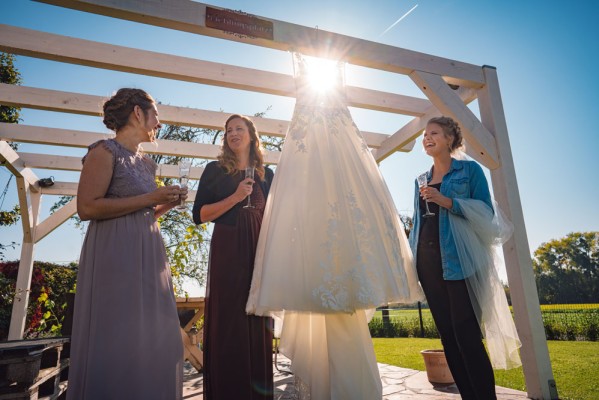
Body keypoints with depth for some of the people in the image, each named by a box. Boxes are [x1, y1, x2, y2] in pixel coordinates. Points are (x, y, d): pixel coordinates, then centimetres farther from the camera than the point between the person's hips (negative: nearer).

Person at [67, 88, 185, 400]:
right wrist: (149, 198, -15)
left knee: (153, 337, 9)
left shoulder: (146, 162, 18)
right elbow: (87, 208, -16)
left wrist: (166, 204, 5)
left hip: (149, 255, 8)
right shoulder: (105, 151, -5)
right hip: (115, 256, -8)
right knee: (116, 338, -3)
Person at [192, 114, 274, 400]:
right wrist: (236, 197, -12)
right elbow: (199, 215, -2)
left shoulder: (266, 174, 14)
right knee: (227, 321, -2)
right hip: (227, 251, -2)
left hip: (259, 251, 3)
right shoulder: (215, 170, 7)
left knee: (258, 322, 4)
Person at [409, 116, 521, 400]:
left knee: (466, 333, -8)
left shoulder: (470, 170, 4)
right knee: (447, 334, 7)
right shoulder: (421, 180, 17)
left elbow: (486, 211, -5)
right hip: (428, 262, 5)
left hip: (460, 260, -5)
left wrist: (446, 201, -15)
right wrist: (411, 259, 11)